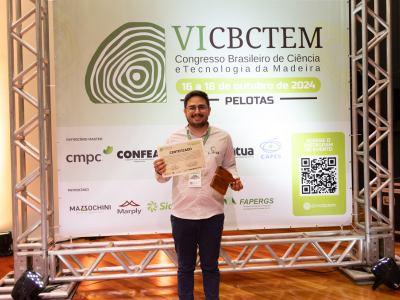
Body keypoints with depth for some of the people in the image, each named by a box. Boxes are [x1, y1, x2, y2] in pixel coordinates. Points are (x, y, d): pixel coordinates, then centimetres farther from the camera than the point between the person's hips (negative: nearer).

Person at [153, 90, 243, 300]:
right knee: (185, 267, 18)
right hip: (182, 214, 0)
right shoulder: (173, 139, -2)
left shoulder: (223, 138, -1)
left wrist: (234, 180, -11)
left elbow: (229, 166, 9)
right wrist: (159, 171, -22)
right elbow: (164, 177, 1)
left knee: (210, 267, 18)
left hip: (213, 214, 0)